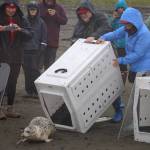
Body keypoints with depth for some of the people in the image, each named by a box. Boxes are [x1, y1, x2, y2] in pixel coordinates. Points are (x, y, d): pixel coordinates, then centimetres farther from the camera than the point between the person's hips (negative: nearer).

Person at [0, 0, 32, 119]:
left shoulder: (21, 20, 5)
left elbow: (29, 35, -2)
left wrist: (19, 29, -21)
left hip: (16, 57, 3)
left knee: (12, 83, 11)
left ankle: (10, 108, 20)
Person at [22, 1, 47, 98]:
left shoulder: (41, 22, 2)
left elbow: (44, 37, 2)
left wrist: (42, 49, -7)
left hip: (36, 50, -3)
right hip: (25, 49, 3)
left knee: (35, 70, -6)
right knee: (27, 71, 4)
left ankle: (37, 91, 0)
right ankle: (29, 91, 12)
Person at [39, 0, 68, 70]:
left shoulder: (59, 8, 4)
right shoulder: (40, 6, -1)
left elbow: (64, 21, -1)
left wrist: (56, 15, -15)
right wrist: (45, 13, -23)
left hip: (53, 40, 1)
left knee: (50, 63, 6)